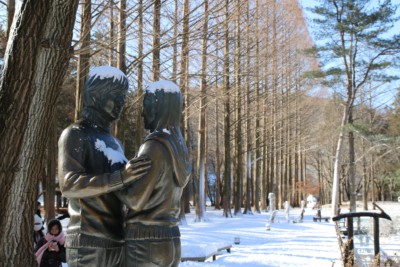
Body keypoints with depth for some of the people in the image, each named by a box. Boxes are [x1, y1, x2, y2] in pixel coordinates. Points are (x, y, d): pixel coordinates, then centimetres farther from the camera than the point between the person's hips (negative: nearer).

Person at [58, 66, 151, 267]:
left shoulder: (112, 142, 20)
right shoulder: (74, 135, -6)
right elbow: (69, 184, -21)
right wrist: (121, 177, -30)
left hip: (116, 243, 8)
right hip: (88, 243, -8)